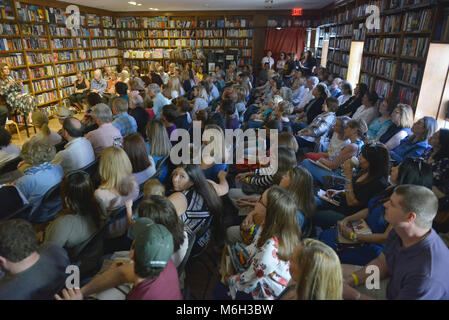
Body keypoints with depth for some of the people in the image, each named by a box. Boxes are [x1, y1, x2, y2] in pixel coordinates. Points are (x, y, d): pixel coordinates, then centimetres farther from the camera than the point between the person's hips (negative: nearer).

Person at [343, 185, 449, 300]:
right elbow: (381, 263, -1)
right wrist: (348, 281, -11)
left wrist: (353, 295, -21)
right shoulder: (399, 230, -14)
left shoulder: (428, 275, -39)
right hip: (392, 285, 7)